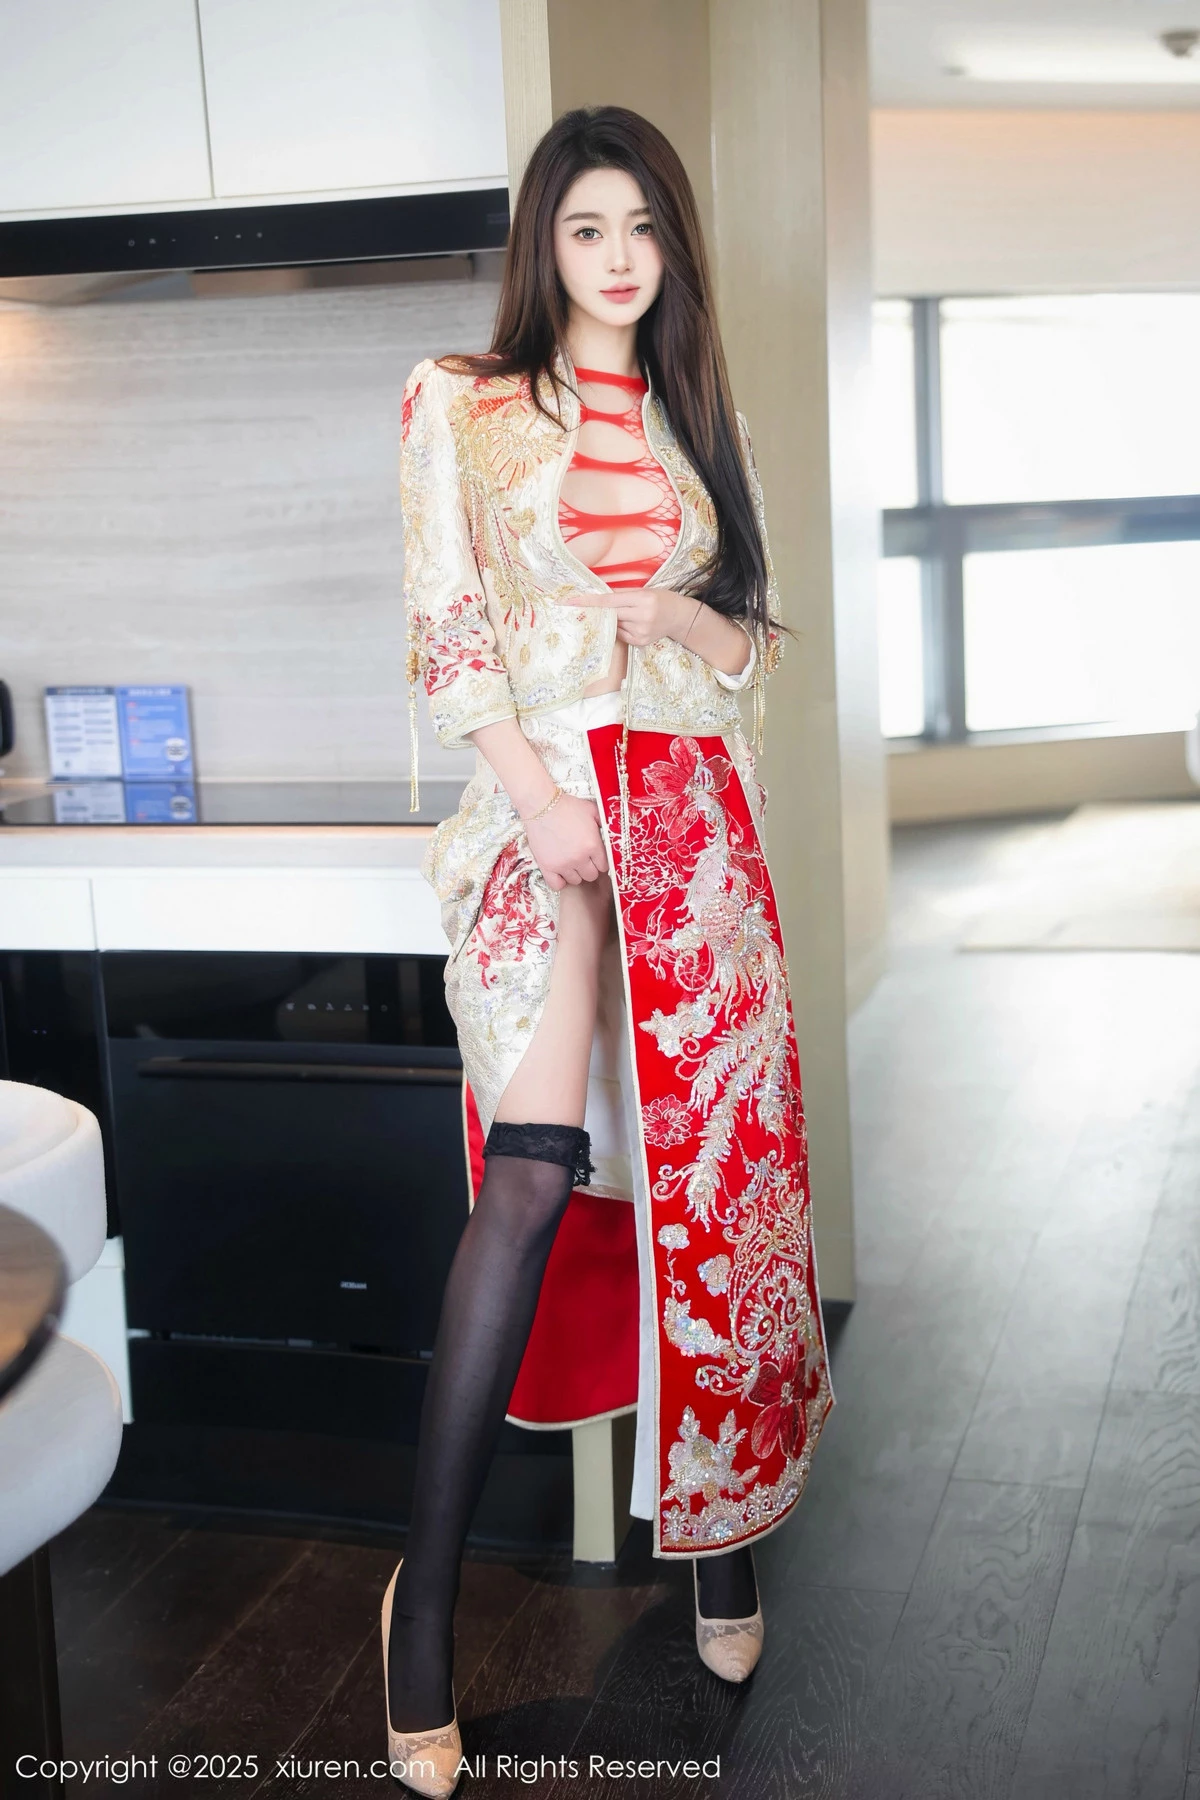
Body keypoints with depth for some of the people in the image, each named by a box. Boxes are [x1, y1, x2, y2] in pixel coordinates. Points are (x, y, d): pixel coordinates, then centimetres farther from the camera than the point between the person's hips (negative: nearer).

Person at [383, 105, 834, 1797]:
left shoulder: (707, 426, 19)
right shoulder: (459, 399, 8)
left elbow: (768, 643, 19)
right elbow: (445, 624, -2)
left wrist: (680, 615, -3)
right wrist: (537, 788, -15)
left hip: (695, 813, 4)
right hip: (542, 792, -4)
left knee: (716, 1156, 1)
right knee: (537, 1167, -18)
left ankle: (723, 1531, 18)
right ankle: (427, 1593, -9)